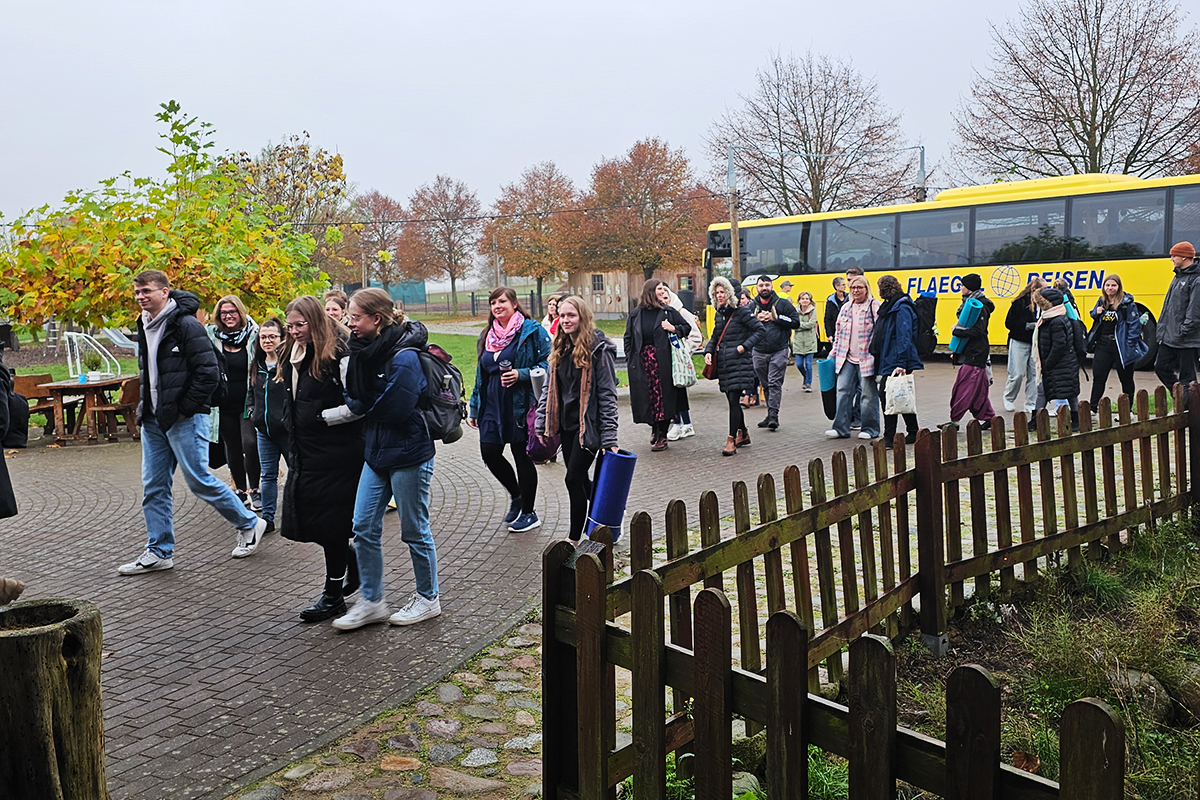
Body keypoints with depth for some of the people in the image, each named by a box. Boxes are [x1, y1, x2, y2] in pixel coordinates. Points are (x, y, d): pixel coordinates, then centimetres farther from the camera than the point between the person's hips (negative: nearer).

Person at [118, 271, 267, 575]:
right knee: (154, 487, 8)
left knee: (199, 480, -4)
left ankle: (249, 524, 14)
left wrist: (185, 408, -16)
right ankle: (159, 552, 17)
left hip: (184, 420, -8)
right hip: (153, 421, 8)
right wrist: (145, 407, 15)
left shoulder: (186, 325, -14)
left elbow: (209, 373, -18)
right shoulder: (145, 328, 13)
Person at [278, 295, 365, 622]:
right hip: (306, 453, 9)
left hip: (336, 453, -9)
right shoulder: (293, 355, 12)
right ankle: (354, 565, 31)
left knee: (329, 523, -1)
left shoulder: (340, 355, -16)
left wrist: (322, 418, -16)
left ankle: (334, 594, 13)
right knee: (308, 518, 11)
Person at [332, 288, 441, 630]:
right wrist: (357, 405, -8)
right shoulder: (366, 351, 6)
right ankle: (371, 601, 21)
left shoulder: (404, 357, -20)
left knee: (414, 530, 5)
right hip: (377, 451, 8)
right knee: (364, 528, 9)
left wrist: (360, 406, -7)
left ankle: (428, 599, 23)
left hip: (408, 454, -8)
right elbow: (356, 397, 13)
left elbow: (395, 409, -22)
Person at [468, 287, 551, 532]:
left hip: (521, 404, -6)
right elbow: (481, 374, 20)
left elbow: (548, 364, -9)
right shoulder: (487, 335, 14)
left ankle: (528, 513, 17)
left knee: (522, 456, 2)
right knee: (490, 453, 4)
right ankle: (516, 496, 30)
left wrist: (521, 374, -22)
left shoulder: (532, 331, -6)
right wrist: (474, 408, 18)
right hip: (493, 405, 6)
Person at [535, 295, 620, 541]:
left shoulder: (598, 350, -11)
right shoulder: (559, 350, 10)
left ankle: (574, 537, 8)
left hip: (588, 425, -7)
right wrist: (542, 425, 9)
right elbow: (549, 389, 14)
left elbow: (607, 395, -13)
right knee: (580, 480, 13)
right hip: (567, 424, 7)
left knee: (574, 478, -5)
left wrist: (609, 438, -17)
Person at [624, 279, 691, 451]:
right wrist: (629, 358, 4)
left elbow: (687, 327, 13)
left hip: (662, 361, -1)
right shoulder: (636, 314, 9)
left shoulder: (668, 311, 6)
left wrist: (673, 329, -6)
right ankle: (654, 428, 23)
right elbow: (628, 337, 13)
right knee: (647, 396, 3)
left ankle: (662, 435, 4)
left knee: (663, 395, -2)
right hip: (642, 360, 2)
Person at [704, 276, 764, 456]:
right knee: (732, 400, 12)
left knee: (733, 400, -11)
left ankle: (731, 441, -9)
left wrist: (745, 346, -15)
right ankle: (743, 434, 27)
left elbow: (759, 329, -7)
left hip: (738, 363, -7)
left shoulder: (741, 311, -7)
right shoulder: (719, 314, 14)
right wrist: (708, 351, 5)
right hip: (723, 363, 7)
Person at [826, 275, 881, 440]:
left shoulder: (874, 306, -3)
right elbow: (838, 333, 20)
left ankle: (870, 428, 12)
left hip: (867, 358, -5)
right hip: (847, 358, 5)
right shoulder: (846, 308, 15)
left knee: (868, 394, 2)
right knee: (843, 391, 2)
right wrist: (833, 354, 17)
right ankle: (841, 428, 6)